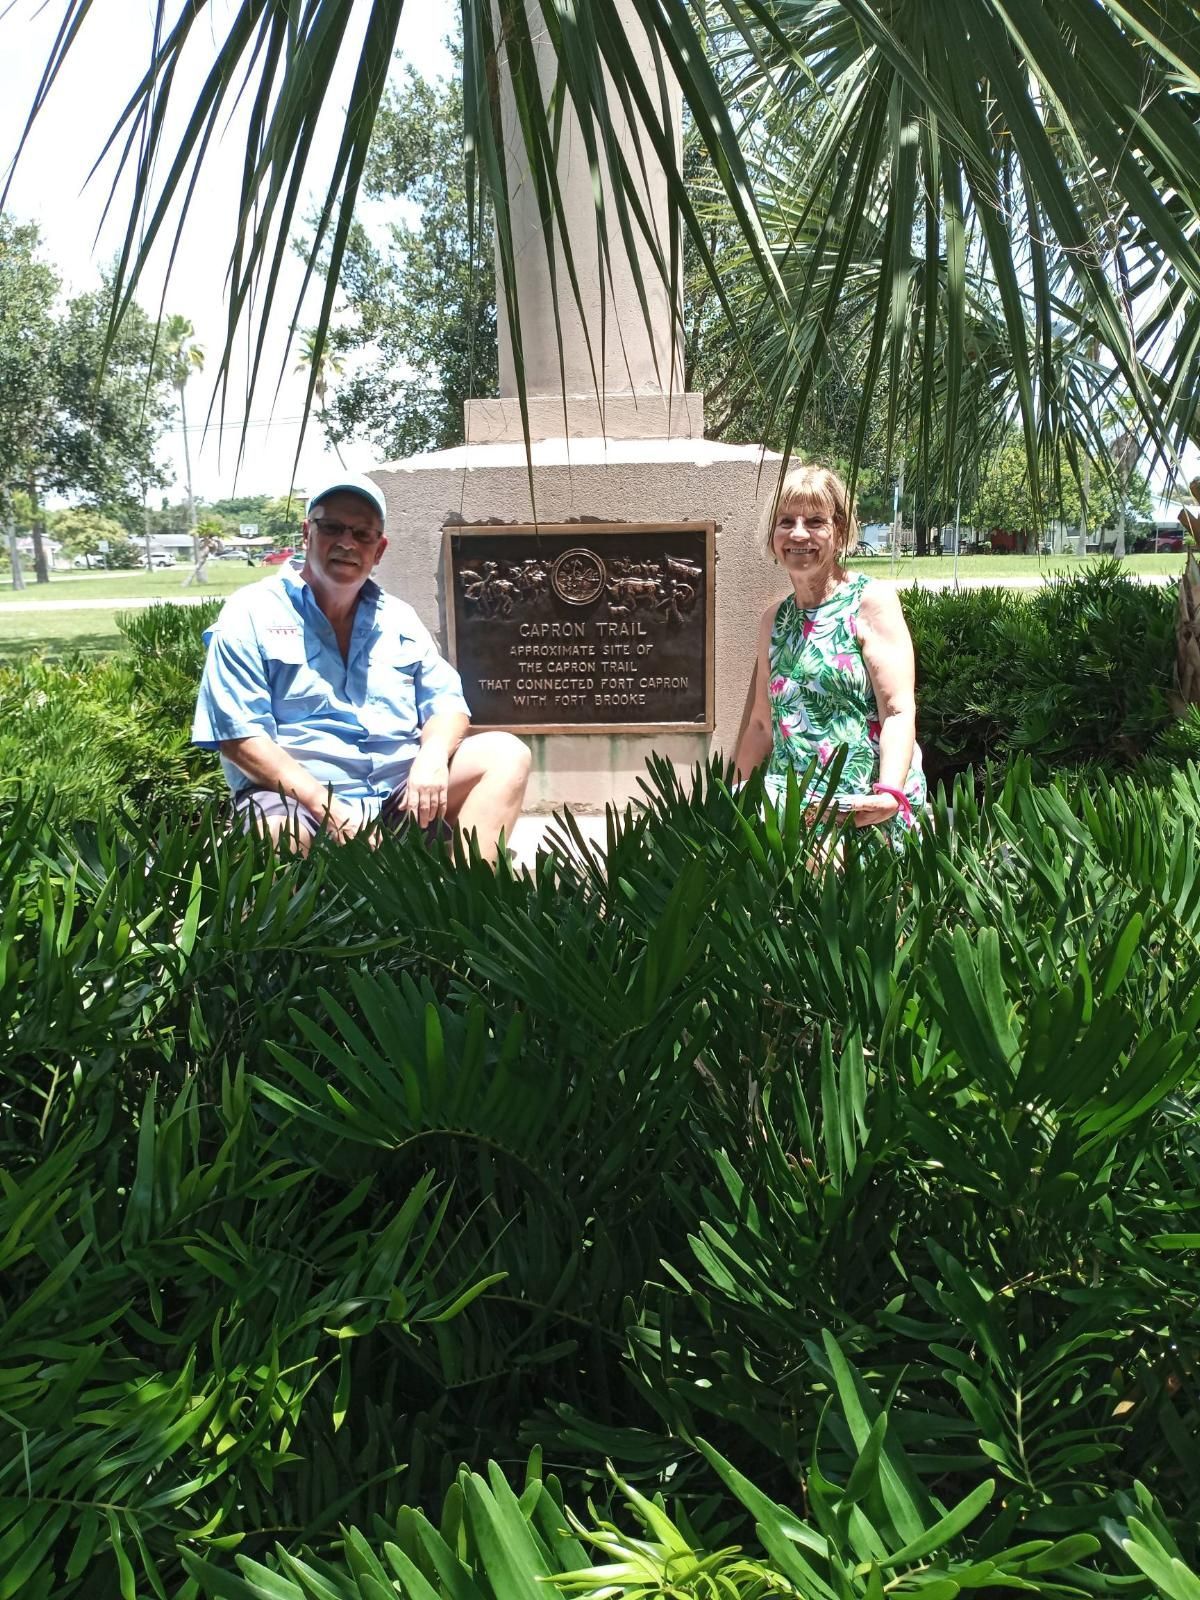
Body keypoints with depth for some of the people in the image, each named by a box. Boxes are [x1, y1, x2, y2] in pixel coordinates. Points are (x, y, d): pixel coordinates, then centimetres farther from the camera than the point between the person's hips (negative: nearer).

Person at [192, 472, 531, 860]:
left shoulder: (399, 619, 17)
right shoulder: (252, 614, 0)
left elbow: (446, 702, 14)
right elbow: (240, 736, -9)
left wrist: (433, 755, -12)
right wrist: (327, 809, -20)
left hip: (401, 794, 5)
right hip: (299, 798, -5)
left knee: (507, 754, -13)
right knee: (276, 831, -39)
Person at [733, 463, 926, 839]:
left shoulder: (871, 601, -2)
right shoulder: (774, 618, 15)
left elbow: (899, 712, -11)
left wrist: (890, 794, -27)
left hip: (863, 813, -5)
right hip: (789, 810, 5)